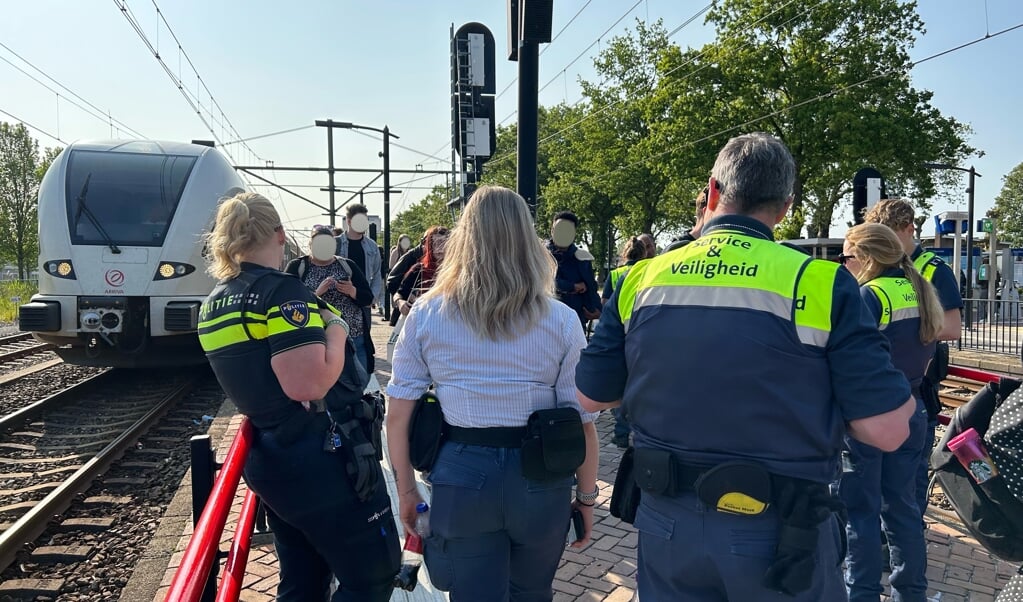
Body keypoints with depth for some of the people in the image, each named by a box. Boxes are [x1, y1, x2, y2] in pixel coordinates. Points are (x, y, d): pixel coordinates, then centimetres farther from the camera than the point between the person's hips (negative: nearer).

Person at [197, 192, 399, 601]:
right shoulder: (281, 291, -19)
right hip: (324, 460, -9)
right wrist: (336, 331, -14)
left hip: (268, 460, 9)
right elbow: (308, 384, -30)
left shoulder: (212, 305, 7)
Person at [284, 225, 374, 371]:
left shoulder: (347, 265, 9)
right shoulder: (297, 266, 3)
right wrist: (316, 293, -21)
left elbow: (368, 298, 6)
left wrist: (352, 291, -13)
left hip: (353, 338, 2)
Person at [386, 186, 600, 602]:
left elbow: (398, 415, -2)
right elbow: (582, 420, -6)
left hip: (461, 476, 0)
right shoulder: (561, 320, -6)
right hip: (539, 479, 1)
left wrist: (406, 490, 9)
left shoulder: (426, 314, -3)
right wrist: (586, 497, 7)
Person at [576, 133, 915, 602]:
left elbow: (588, 396, 2)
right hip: (778, 531, -2)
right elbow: (887, 429, -14)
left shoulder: (641, 280, -6)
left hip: (667, 522, 3)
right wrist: (816, 401, 4)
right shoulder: (820, 283, -14)